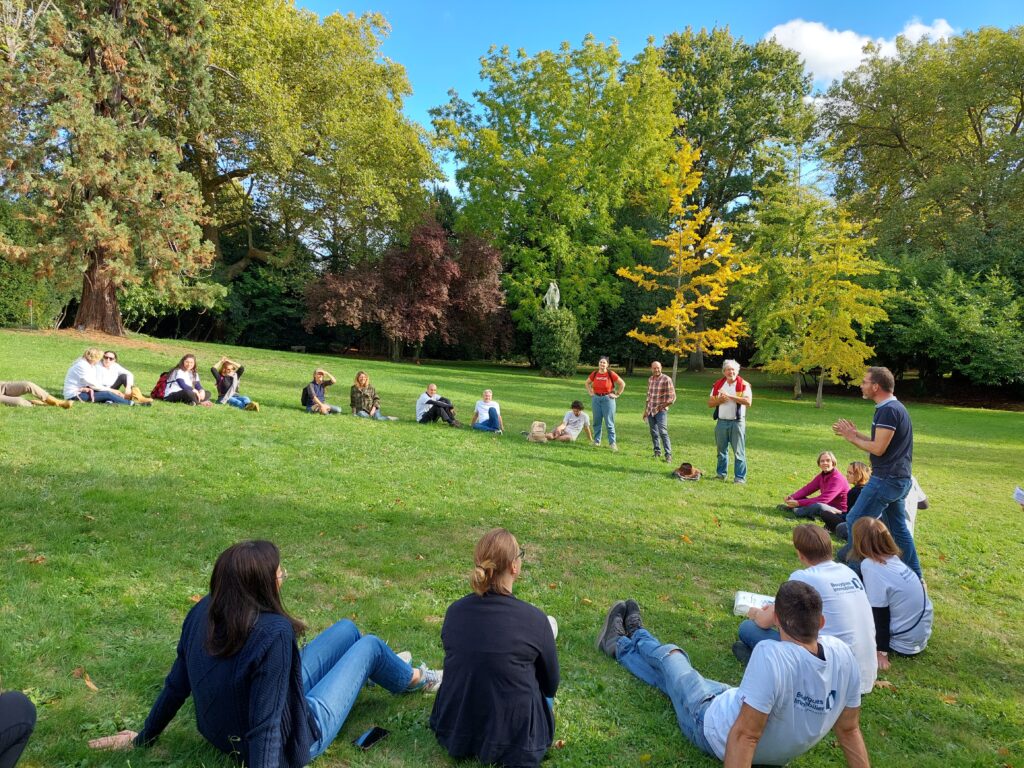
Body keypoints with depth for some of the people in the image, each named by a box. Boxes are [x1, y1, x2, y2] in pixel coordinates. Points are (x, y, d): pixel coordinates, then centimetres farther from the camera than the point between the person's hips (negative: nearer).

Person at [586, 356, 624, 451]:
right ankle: (597, 441, 18)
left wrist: (617, 394, -5)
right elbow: (587, 383, 21)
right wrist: (590, 392, 10)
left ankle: (612, 443, 0)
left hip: (607, 399, -4)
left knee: (609, 422, -3)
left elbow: (622, 384, -2)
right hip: (596, 399, 4)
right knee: (597, 421, 9)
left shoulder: (611, 374, -7)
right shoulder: (594, 374, 3)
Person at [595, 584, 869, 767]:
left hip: (716, 730, -5)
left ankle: (622, 643, 56)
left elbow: (744, 736, -37)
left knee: (669, 656, 23)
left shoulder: (771, 656, -43)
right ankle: (621, 645, 58)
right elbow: (849, 729, -11)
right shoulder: (842, 654, -23)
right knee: (676, 672, 29)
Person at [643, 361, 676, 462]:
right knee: (654, 433, 9)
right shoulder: (650, 379, 11)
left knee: (663, 432, -14)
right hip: (650, 411, 6)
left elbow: (672, 397, -8)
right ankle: (657, 452, 21)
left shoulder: (666, 379, -8)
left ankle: (668, 455, -12)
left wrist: (662, 406, -10)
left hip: (661, 411, -6)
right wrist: (645, 410, 18)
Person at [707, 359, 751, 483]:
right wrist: (720, 400, -12)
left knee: (739, 451, -2)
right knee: (721, 450, 14)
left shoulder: (744, 385, -4)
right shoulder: (718, 385, 8)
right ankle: (721, 473, 26)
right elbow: (710, 403, 8)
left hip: (737, 422, -4)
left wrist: (730, 396, -20)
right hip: (721, 422, 4)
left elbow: (748, 401, -19)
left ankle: (740, 477, 2)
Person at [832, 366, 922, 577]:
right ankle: (914, 576, 24)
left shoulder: (888, 411, -19)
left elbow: (878, 448, -21)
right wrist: (855, 434, 10)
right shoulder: (894, 407, 14)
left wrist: (853, 438, -7)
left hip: (887, 479, -10)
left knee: (855, 521, -4)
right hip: (898, 479, 10)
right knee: (898, 528, 17)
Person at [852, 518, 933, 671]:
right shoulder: (893, 558, -1)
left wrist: (881, 651, -12)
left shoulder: (870, 566, -22)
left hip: (905, 643, -7)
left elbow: (879, 615, -18)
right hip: (921, 634, 7)